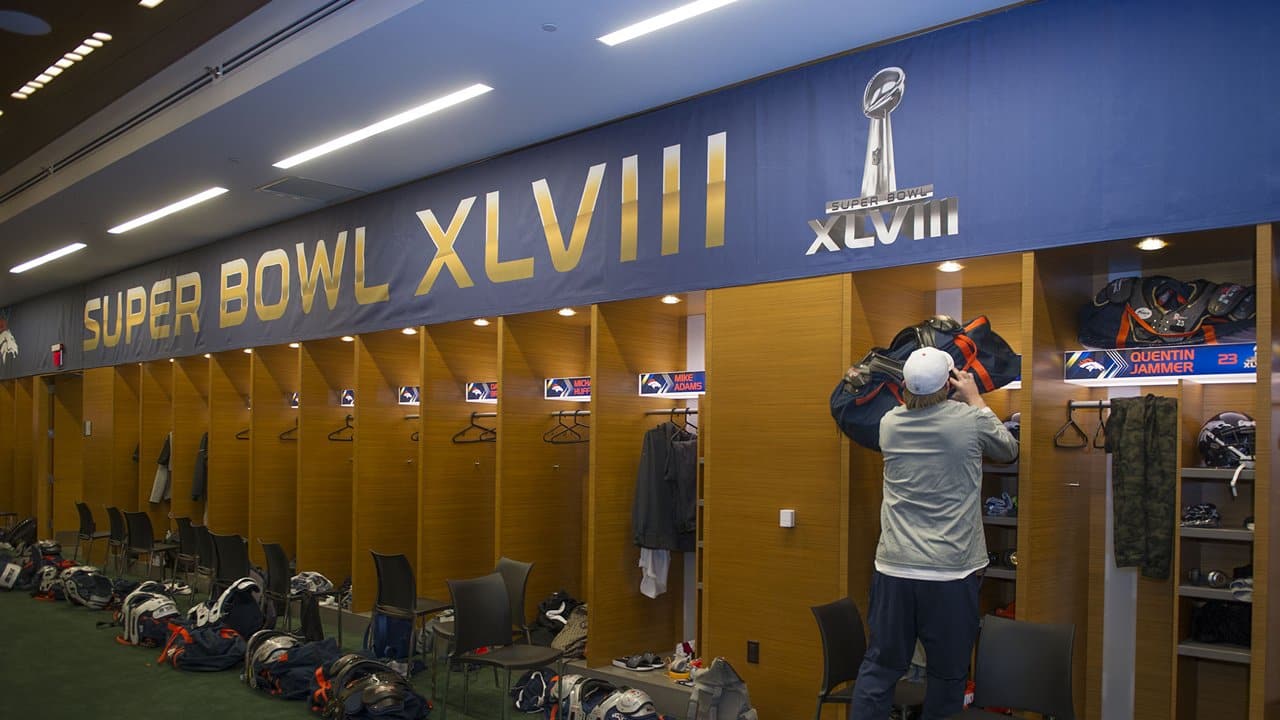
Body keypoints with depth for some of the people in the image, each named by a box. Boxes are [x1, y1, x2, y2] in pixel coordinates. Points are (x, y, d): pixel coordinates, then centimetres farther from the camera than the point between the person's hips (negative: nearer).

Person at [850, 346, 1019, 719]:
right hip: (951, 574, -3)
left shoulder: (890, 423, 2)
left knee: (879, 668, 9)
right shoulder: (971, 420, -8)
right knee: (948, 677, 9)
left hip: (894, 569, 3)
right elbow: (1009, 451, 13)